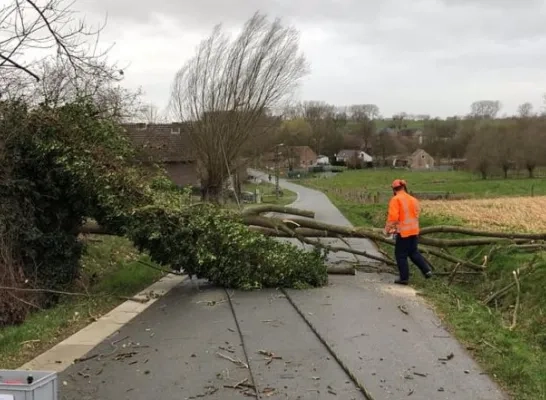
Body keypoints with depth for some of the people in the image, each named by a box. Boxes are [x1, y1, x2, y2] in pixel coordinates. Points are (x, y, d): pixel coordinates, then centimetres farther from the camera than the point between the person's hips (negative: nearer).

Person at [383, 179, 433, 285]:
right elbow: (416, 215, 16)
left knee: (401, 255, 6)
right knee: (414, 252, 22)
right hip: (414, 231, 7)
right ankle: (427, 270, 16)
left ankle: (404, 278, 9)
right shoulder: (413, 199, 9)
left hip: (403, 232, -7)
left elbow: (393, 217, -19)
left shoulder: (395, 199, -12)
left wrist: (387, 229, -6)